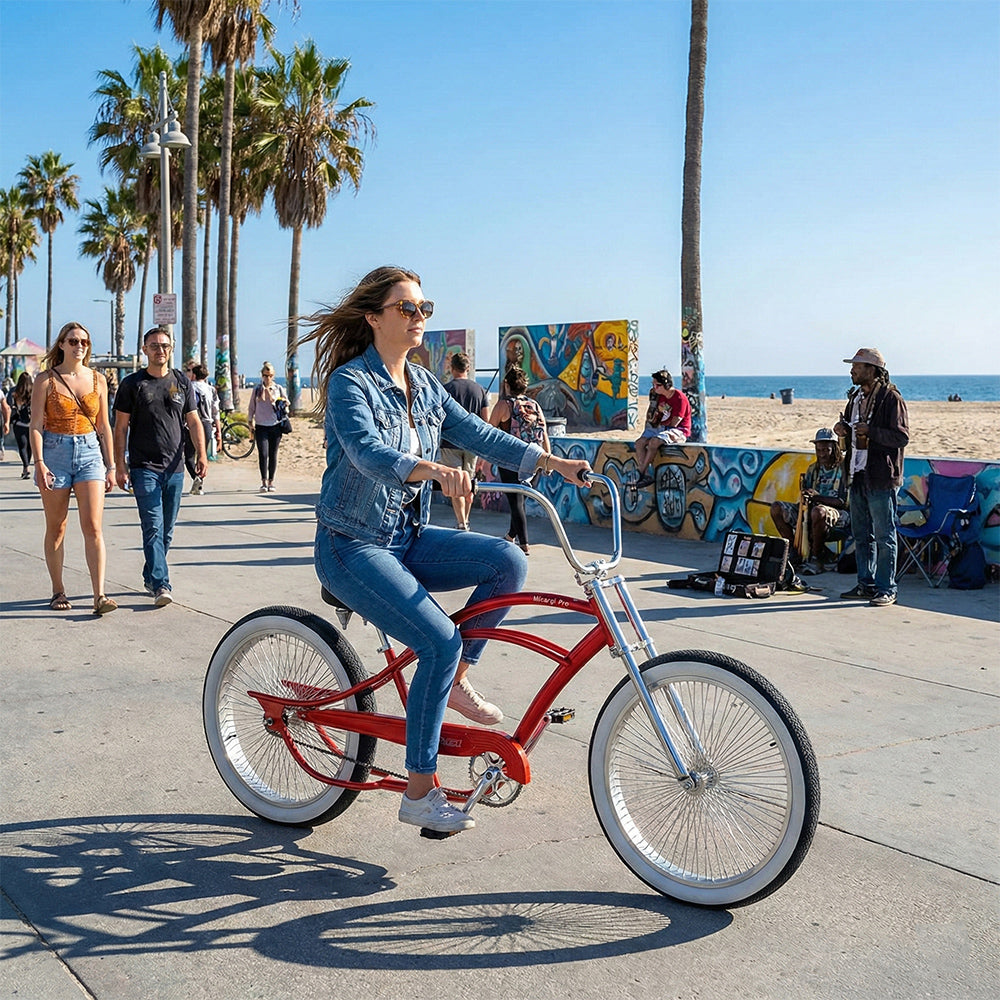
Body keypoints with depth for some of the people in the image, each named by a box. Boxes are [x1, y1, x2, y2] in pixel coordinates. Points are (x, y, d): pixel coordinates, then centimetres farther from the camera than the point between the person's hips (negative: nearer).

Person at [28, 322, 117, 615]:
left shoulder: (97, 379, 9)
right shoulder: (46, 380, 1)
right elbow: (36, 426, -3)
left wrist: (110, 466, 10)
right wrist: (40, 463, -14)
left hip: (90, 452, 1)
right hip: (55, 452, -1)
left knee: (93, 527, -9)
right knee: (56, 528, 6)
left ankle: (99, 595, -12)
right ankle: (58, 591, 19)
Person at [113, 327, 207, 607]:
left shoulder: (182, 383, 11)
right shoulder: (132, 384, 2)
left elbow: (193, 422, 12)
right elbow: (121, 427, 2)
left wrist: (201, 455, -3)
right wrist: (120, 466, -5)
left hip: (174, 468, 4)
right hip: (144, 468, -4)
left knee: (167, 530, 10)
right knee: (153, 527, -13)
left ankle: (150, 577, 25)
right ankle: (161, 584, -16)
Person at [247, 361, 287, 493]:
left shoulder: (278, 388, 9)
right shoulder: (257, 389, 8)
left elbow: (284, 404, 17)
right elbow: (251, 407, 12)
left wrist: (285, 403, -4)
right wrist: (250, 422, 6)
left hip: (275, 426, 1)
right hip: (261, 426, -1)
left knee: (273, 454, 3)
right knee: (263, 454, -10)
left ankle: (271, 482, 12)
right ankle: (264, 482, -6)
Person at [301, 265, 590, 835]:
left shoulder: (425, 385, 8)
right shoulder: (350, 382, -15)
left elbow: (478, 433, 2)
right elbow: (368, 452, -33)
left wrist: (551, 461, -10)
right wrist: (433, 470, -51)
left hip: (408, 538, 7)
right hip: (353, 546, -7)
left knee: (509, 561, -15)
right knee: (440, 642, -23)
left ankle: (456, 683, 3)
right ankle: (419, 792, -9)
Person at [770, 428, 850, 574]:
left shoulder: (844, 468, -5)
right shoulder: (813, 469, 14)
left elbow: (845, 502, -13)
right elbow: (805, 499, 12)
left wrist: (818, 497, -22)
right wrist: (805, 499, -14)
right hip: (811, 513, 7)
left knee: (818, 511, -40)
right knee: (776, 508, -8)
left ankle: (816, 560, -23)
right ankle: (797, 552, -8)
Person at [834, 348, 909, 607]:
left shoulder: (891, 398, -10)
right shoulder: (856, 397, 15)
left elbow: (902, 437, -15)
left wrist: (871, 431, -24)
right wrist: (843, 430, 6)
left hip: (881, 479, -8)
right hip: (858, 476, 8)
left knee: (884, 536, -2)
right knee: (861, 535, 13)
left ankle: (886, 589, 4)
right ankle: (866, 584, 22)